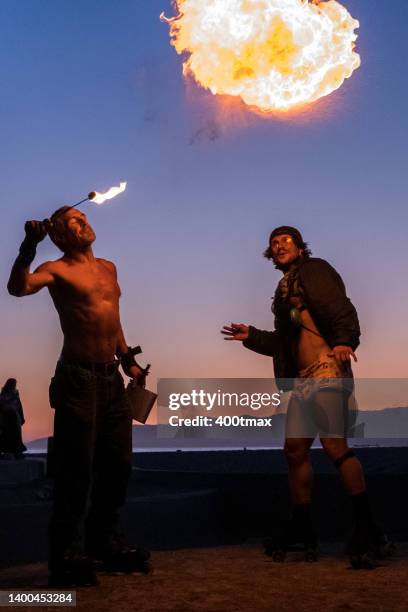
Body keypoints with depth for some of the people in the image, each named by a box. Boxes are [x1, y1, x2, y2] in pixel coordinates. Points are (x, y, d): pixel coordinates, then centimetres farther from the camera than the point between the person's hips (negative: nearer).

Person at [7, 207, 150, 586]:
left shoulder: (109, 268, 17)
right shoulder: (58, 270, -4)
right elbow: (18, 288, -24)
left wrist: (128, 359, 22)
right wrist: (29, 246, -36)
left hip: (111, 377, 7)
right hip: (78, 378, -7)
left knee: (117, 464, 12)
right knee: (77, 469, -7)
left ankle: (104, 544, 25)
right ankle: (67, 556, 2)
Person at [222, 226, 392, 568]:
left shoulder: (314, 271, 1)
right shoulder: (286, 289, 25)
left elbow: (341, 309, -16)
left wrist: (343, 341, -34)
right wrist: (251, 336, 26)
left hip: (327, 370, -9)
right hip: (302, 379, 9)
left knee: (335, 445, -19)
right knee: (295, 450, 4)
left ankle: (367, 530, -14)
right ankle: (302, 530, 13)